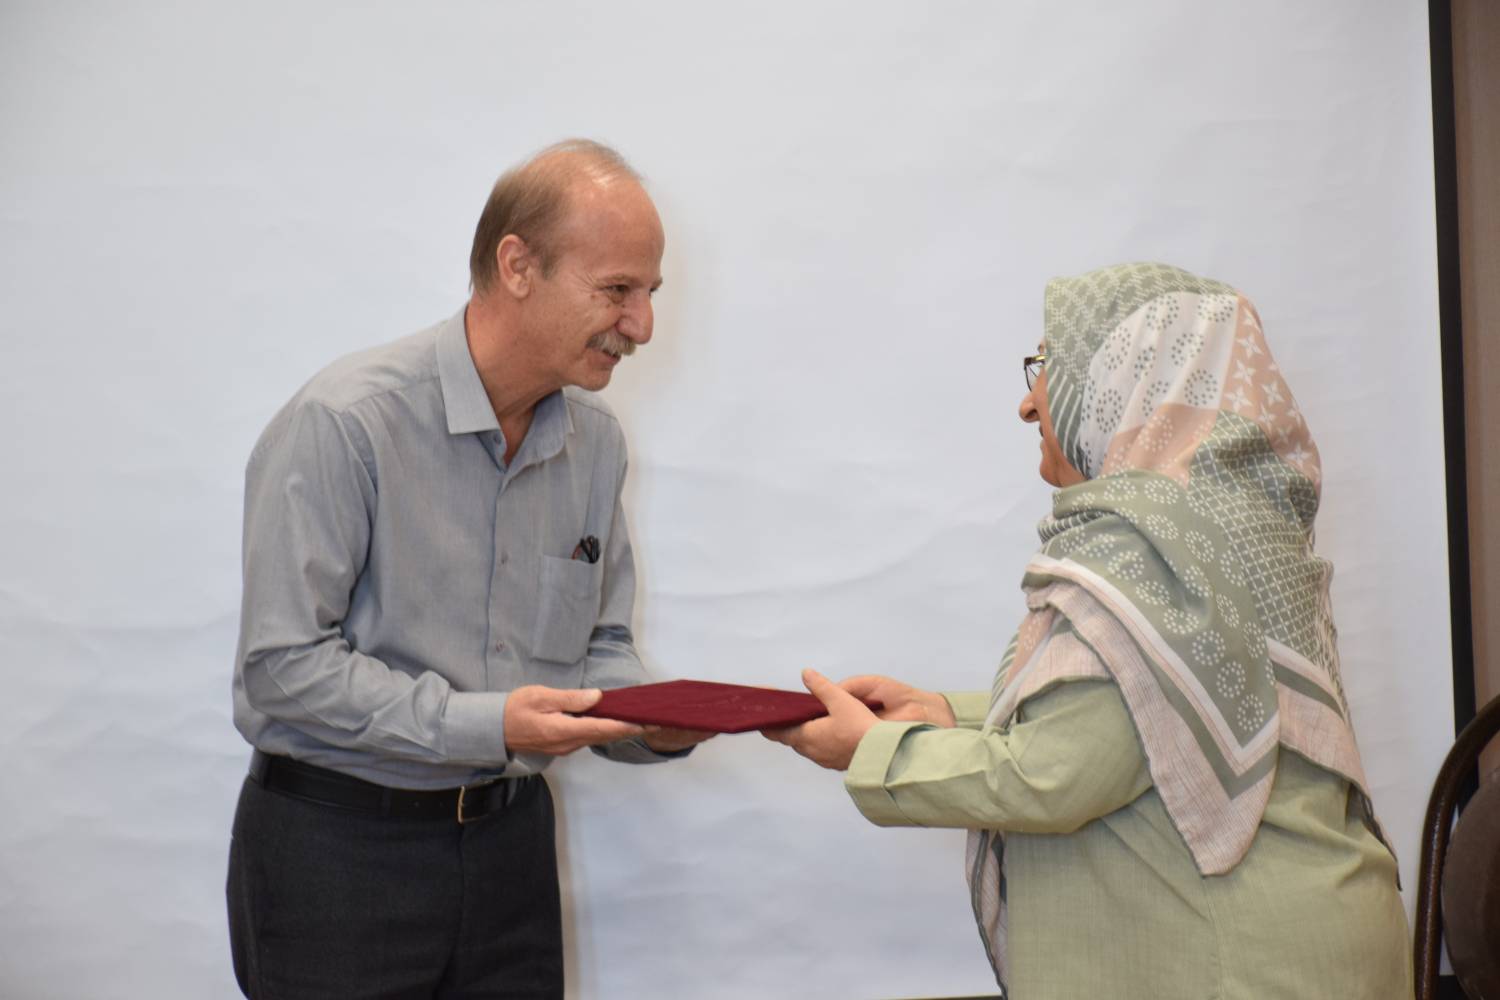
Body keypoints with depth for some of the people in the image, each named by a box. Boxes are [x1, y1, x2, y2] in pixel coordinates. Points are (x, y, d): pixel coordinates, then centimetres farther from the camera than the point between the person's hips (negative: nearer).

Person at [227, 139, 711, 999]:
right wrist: (486, 725, -25)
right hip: (336, 843, -6)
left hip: (510, 835, 6)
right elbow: (283, 666, -20)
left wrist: (656, 724, -9)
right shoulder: (345, 421, -18)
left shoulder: (596, 441, 4)